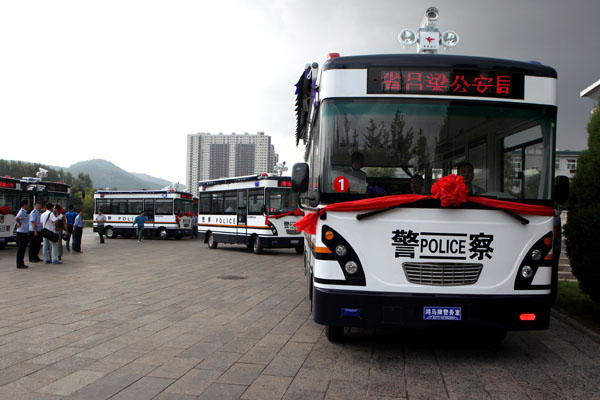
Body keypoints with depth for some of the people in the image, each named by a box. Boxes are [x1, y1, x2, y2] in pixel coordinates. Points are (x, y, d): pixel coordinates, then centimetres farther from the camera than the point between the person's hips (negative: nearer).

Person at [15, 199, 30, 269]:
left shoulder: (24, 212, 15)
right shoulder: (22, 212, -15)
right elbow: (16, 218, -33)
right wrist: (20, 223, -16)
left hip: (25, 232, 10)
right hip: (21, 232, -10)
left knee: (23, 248, 13)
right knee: (20, 249, -5)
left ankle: (21, 263, 19)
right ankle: (19, 264, -1)